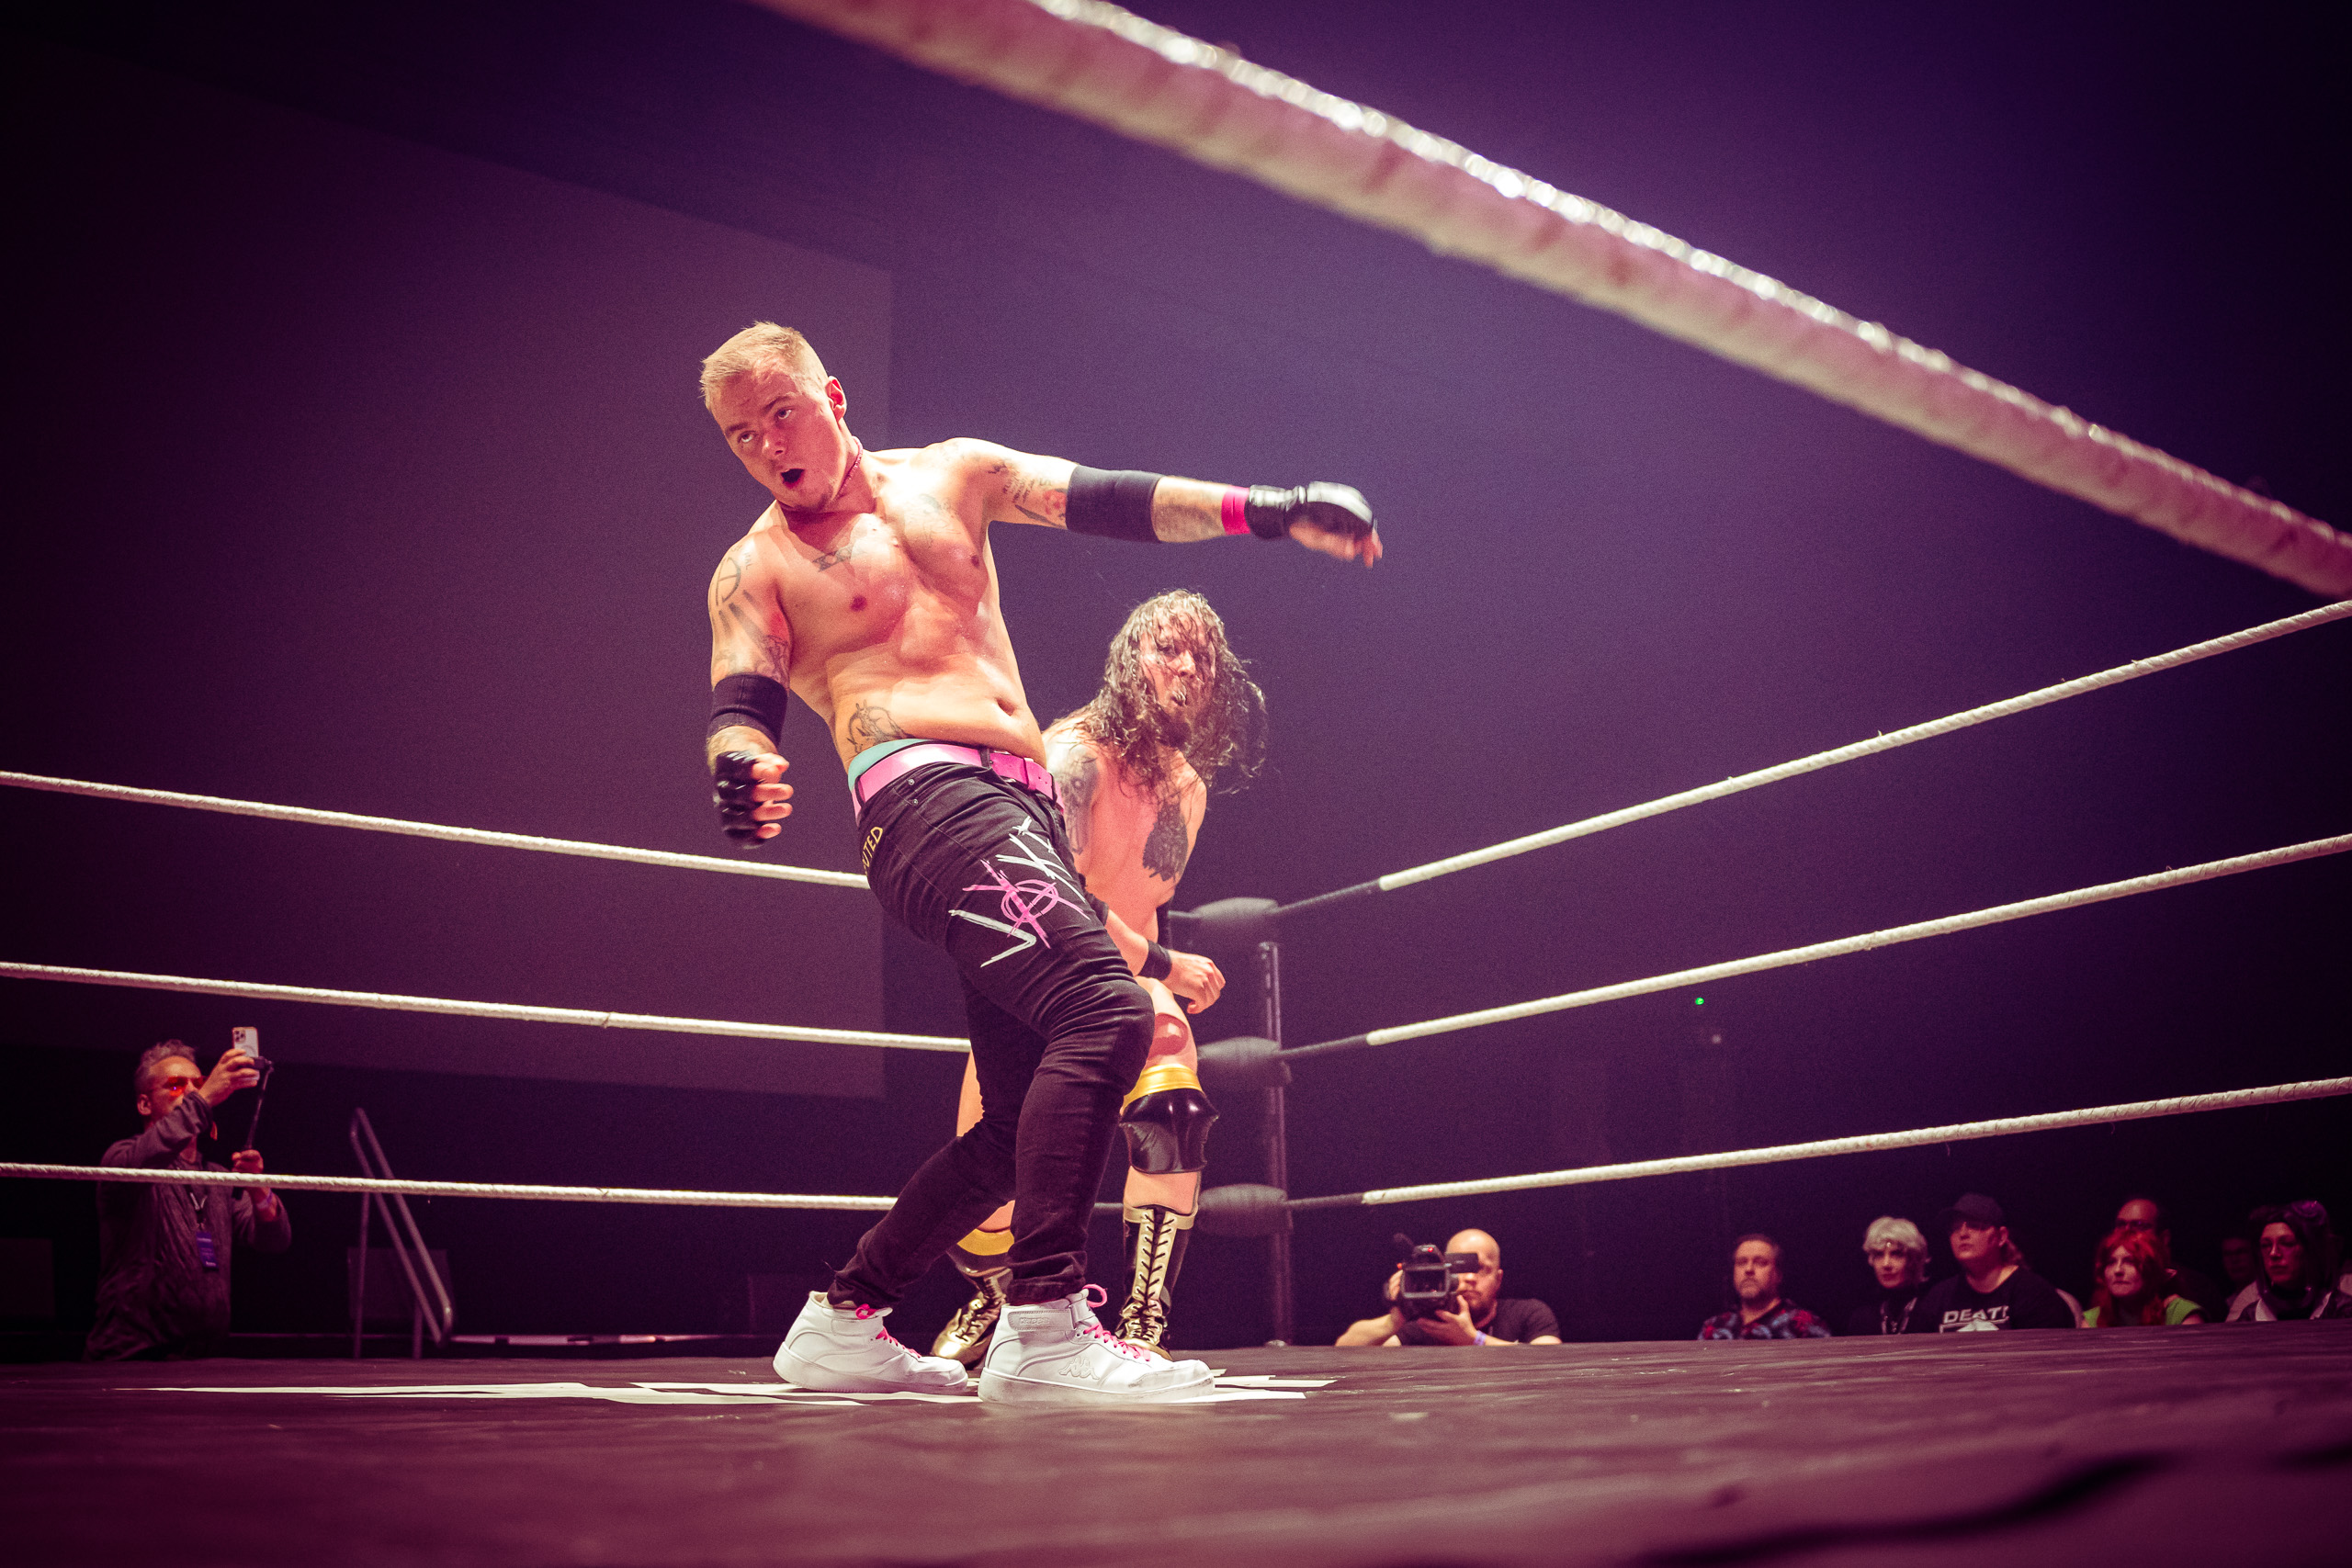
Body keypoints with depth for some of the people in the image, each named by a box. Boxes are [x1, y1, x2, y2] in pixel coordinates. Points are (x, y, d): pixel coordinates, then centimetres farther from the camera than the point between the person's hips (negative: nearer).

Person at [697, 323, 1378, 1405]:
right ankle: (1043, 1324, -29)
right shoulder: (757, 570, 9)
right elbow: (739, 709, -2)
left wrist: (1270, 511, 6)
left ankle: (842, 1322, 17)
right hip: (926, 795, -7)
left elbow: (1109, 500, 15)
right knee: (1104, 1013, -28)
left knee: (1028, 1123, 6)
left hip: (1022, 809, 7)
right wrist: (741, 771, -27)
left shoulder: (951, 476, 21)